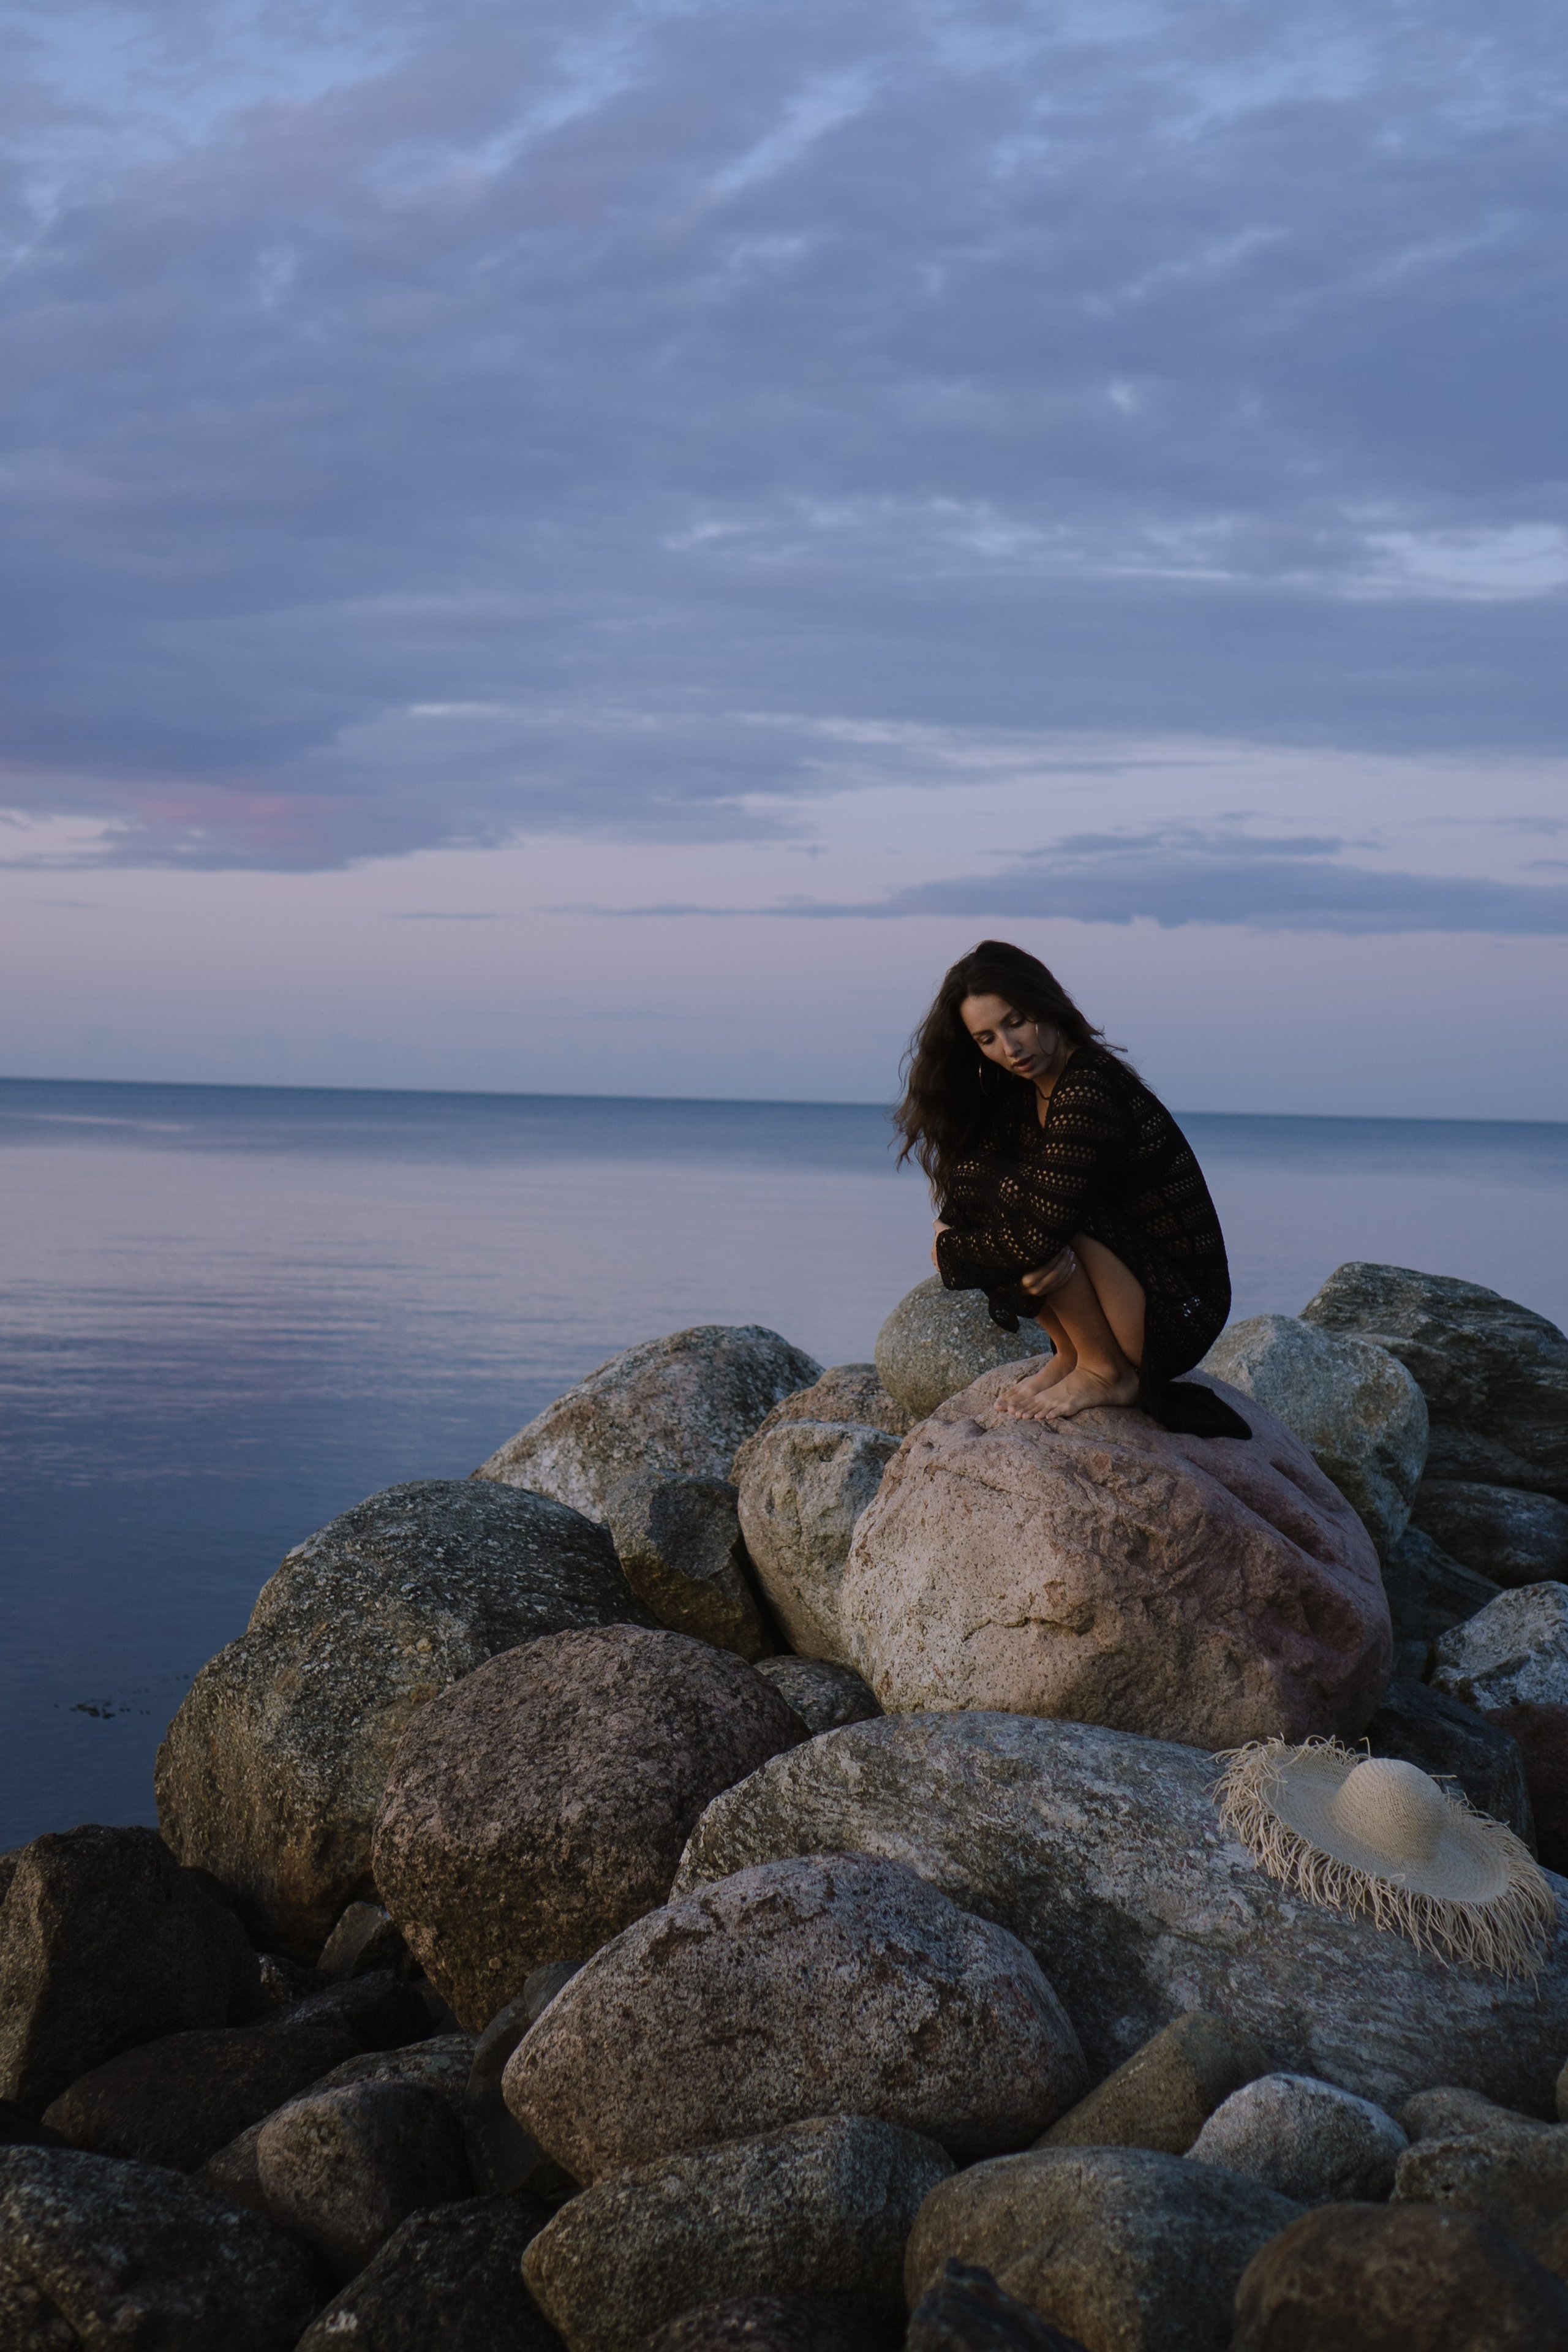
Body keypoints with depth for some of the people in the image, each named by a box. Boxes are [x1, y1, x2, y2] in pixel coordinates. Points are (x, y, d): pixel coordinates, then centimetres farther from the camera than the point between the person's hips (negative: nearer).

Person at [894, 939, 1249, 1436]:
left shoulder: (1088, 1090, -23)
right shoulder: (1023, 1095, 6)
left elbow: (1038, 1236, -29)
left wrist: (951, 1253, -12)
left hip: (1179, 1310, -9)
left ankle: (1105, 1371, -10)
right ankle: (1070, 1353, 5)